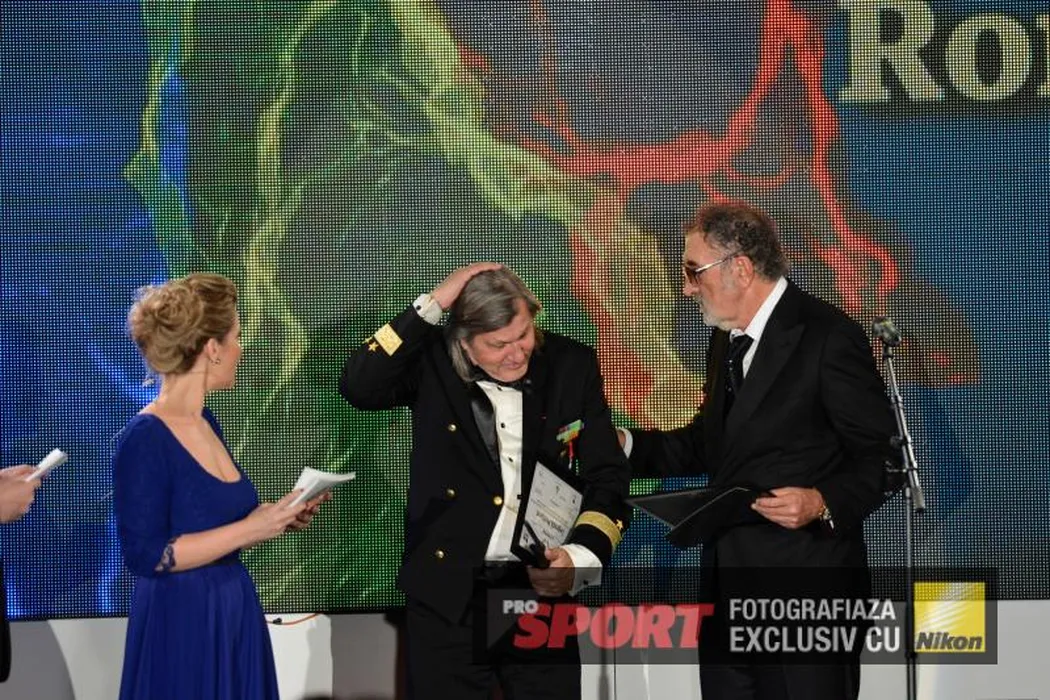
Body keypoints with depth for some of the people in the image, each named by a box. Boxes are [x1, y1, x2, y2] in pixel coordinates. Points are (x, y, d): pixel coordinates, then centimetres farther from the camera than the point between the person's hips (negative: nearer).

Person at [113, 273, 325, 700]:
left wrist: (275, 521, 5)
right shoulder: (144, 440, -16)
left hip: (233, 616, 8)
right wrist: (248, 530, -20)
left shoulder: (206, 422, 10)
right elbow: (145, 555, -21)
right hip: (182, 626, -8)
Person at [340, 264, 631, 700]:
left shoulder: (571, 366, 2)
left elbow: (608, 477, 1)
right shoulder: (434, 362, -2)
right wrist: (432, 304, -19)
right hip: (447, 596, -1)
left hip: (542, 587, 1)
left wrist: (580, 558, -17)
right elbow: (358, 386, -18)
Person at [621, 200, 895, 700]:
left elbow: (881, 457, -11)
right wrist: (625, 445, 8)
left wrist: (824, 504, -26)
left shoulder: (829, 336, -11)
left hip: (805, 590, -8)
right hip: (728, 584, 8)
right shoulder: (725, 341, 16)